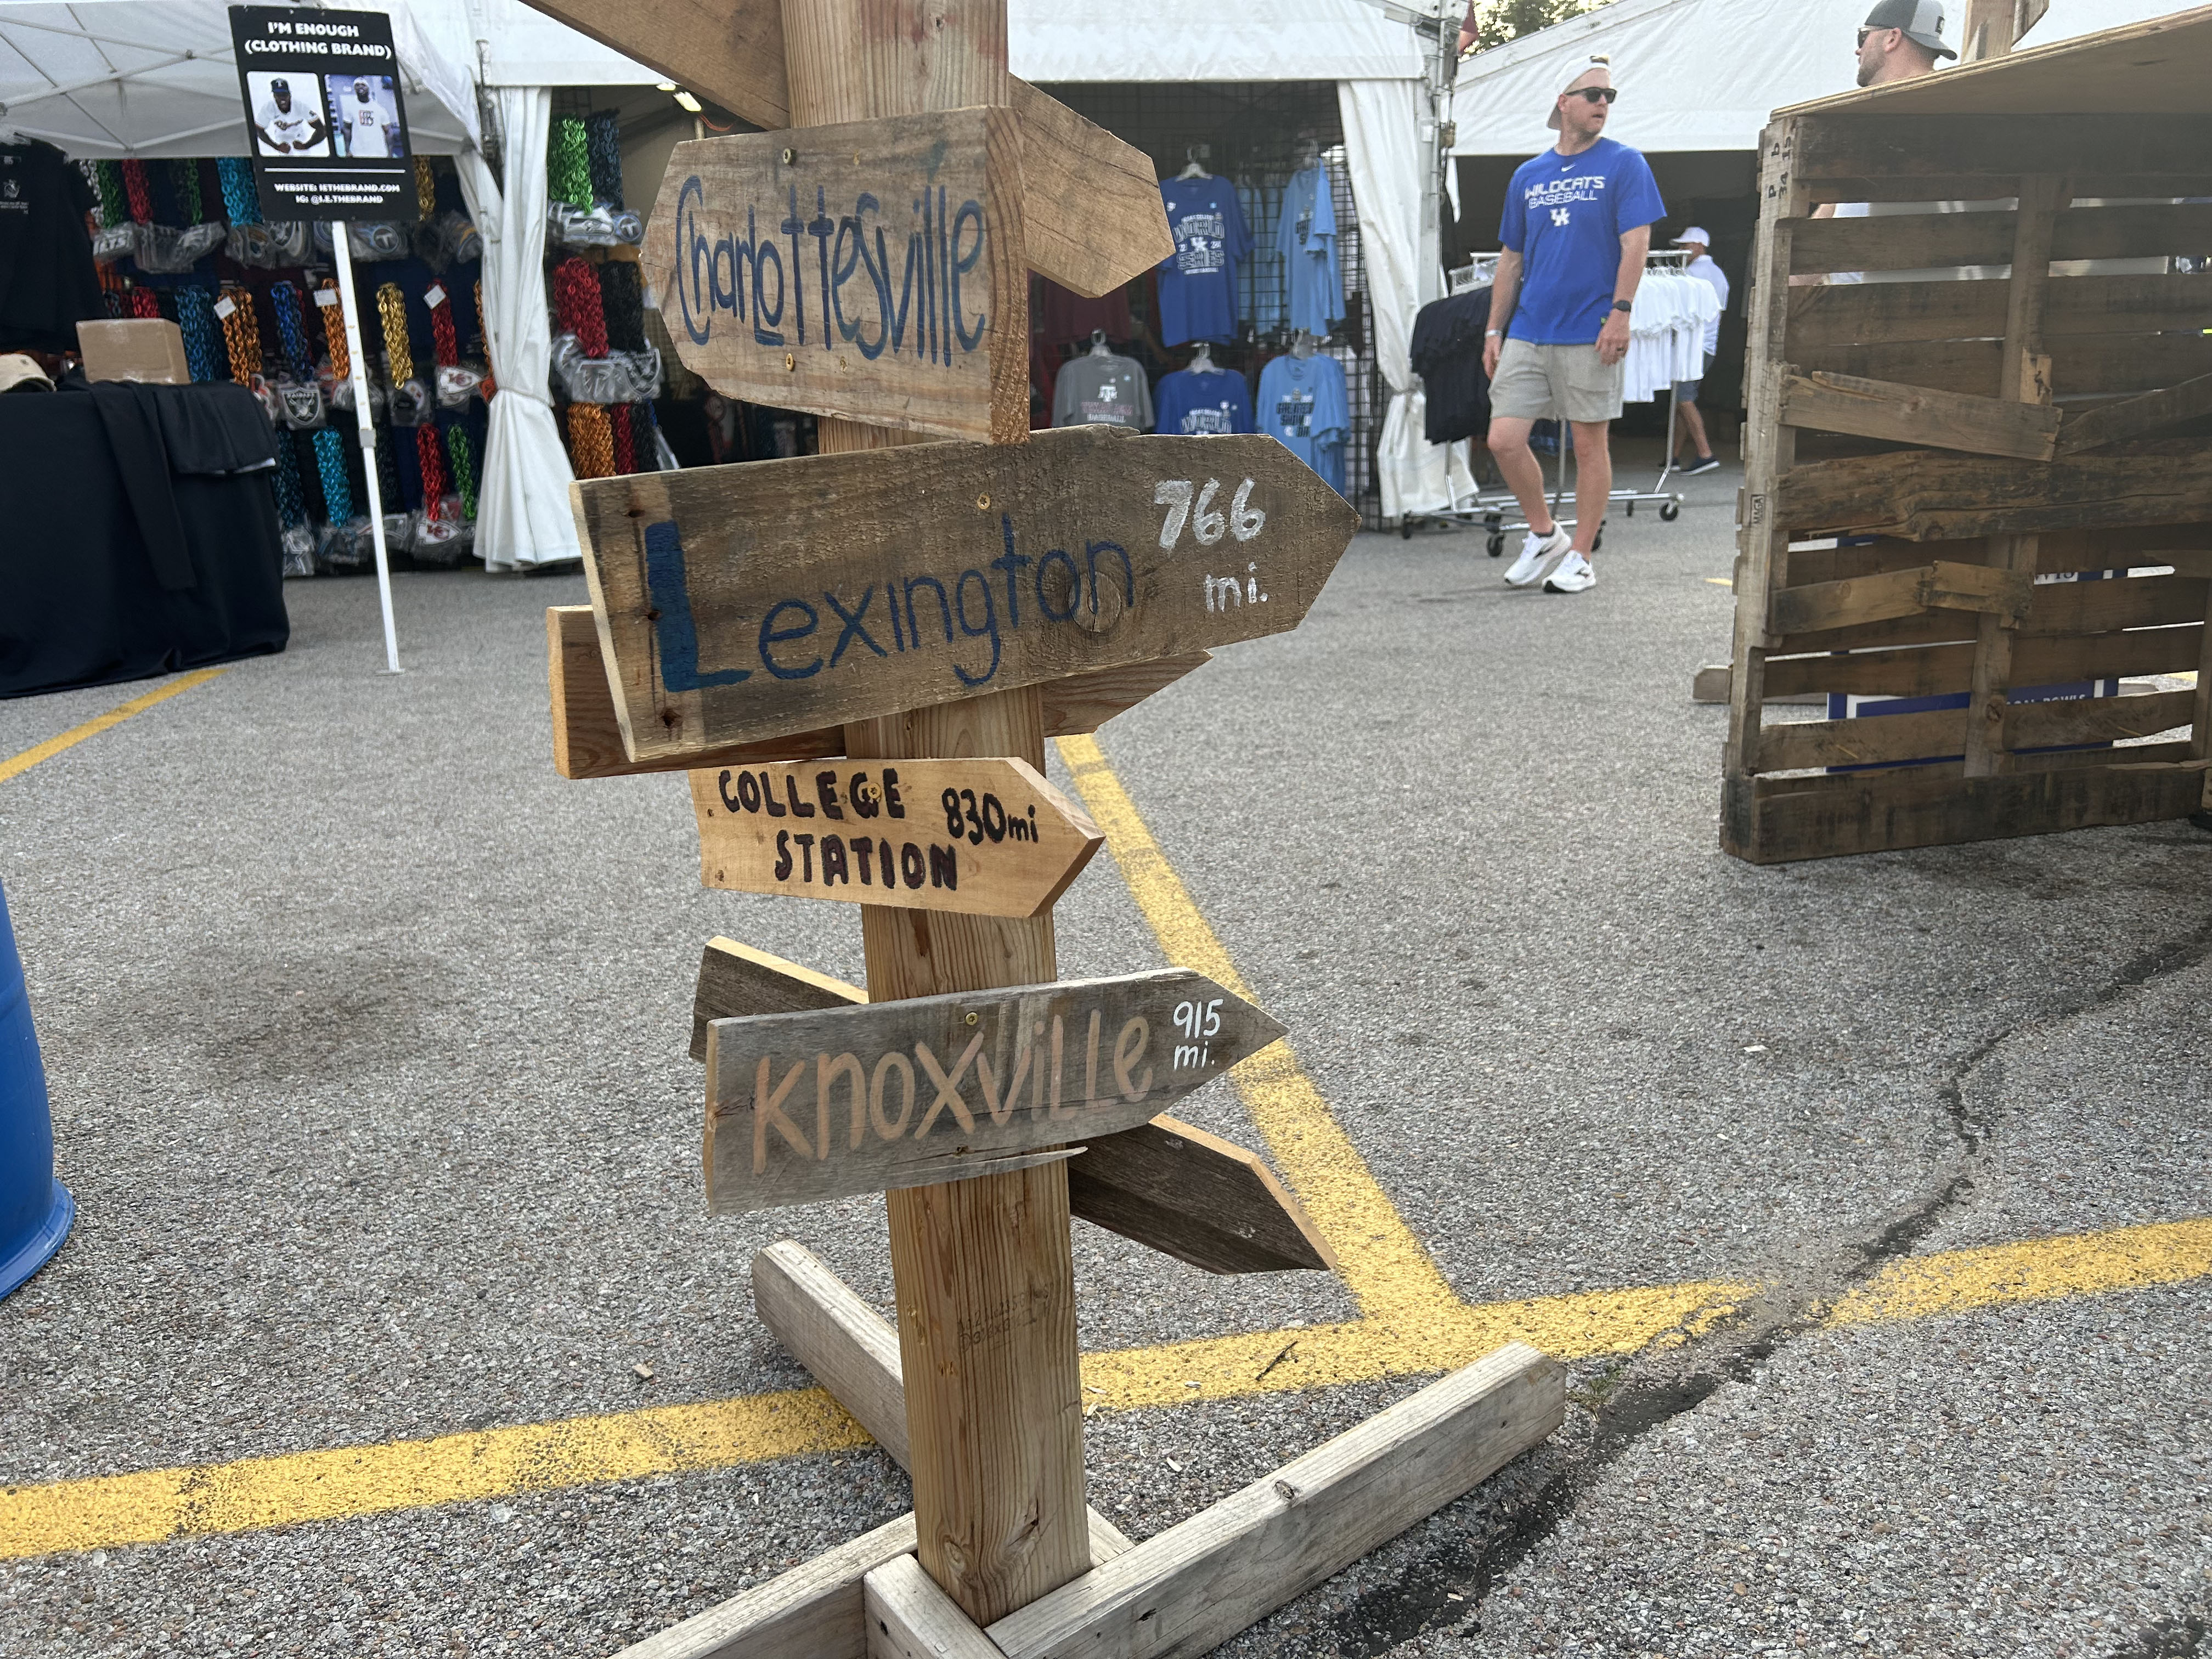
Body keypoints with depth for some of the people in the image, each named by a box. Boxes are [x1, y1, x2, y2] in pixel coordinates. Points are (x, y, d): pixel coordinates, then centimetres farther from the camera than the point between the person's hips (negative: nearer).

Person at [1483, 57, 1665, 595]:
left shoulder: (1623, 164, 2)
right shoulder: (1527, 175, 14)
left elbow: (1636, 243, -5)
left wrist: (1620, 313, -16)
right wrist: (1494, 331, 11)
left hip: (1589, 333, -4)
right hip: (1527, 331, 4)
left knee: (1589, 444, 1)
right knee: (1504, 440, -5)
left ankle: (1580, 557, 11)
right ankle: (1545, 534, 15)